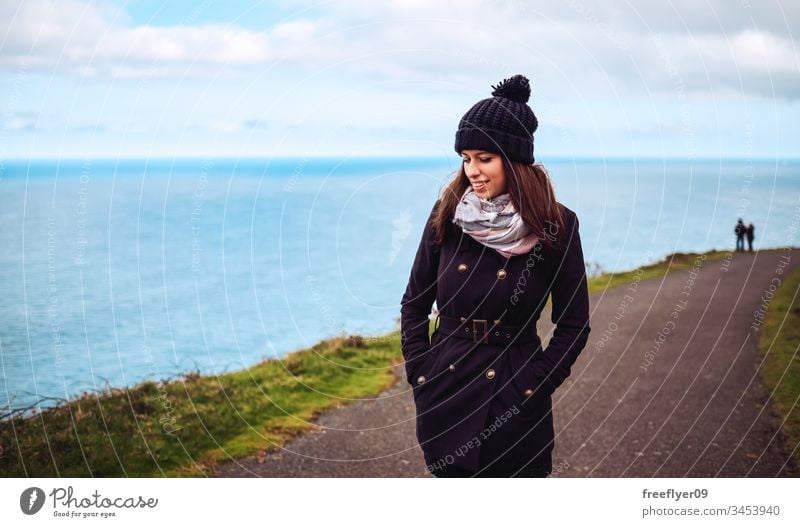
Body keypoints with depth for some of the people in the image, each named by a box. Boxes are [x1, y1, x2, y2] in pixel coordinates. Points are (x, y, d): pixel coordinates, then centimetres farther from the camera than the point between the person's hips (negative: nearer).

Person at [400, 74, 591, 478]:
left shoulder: (556, 227, -8)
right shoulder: (448, 213, -2)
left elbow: (574, 326, -2)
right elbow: (414, 304, 7)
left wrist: (531, 388, -8)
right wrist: (420, 377, -1)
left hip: (514, 408, -2)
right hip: (445, 394, 2)